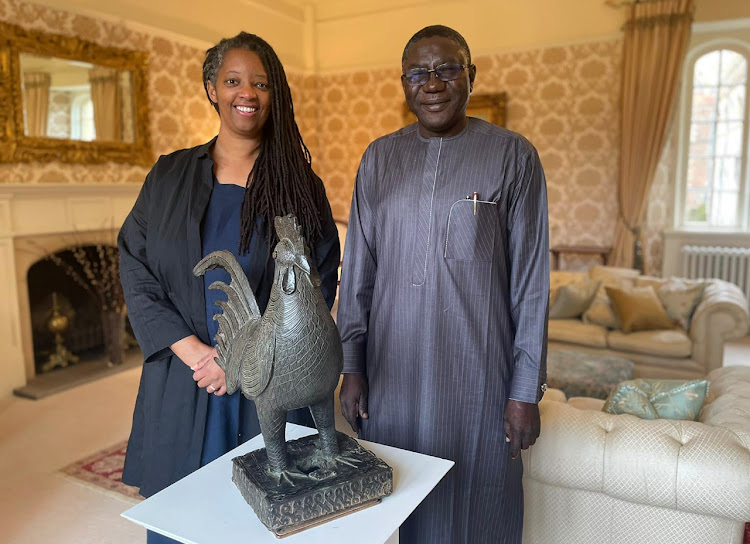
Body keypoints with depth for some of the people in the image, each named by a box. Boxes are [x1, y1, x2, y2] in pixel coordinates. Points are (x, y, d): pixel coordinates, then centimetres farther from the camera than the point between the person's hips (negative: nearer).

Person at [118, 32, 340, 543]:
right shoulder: (169, 176, 7)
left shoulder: (300, 184, 2)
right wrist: (194, 351, -10)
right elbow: (136, 271, 2)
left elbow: (320, 285, -3)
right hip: (181, 381, 2)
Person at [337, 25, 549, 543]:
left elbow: (531, 277, -4)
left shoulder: (513, 156, -3)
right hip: (392, 368, 3)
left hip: (476, 370, -2)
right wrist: (352, 365, 5)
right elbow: (358, 266, 7)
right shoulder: (380, 157, 6)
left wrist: (527, 389, -5)